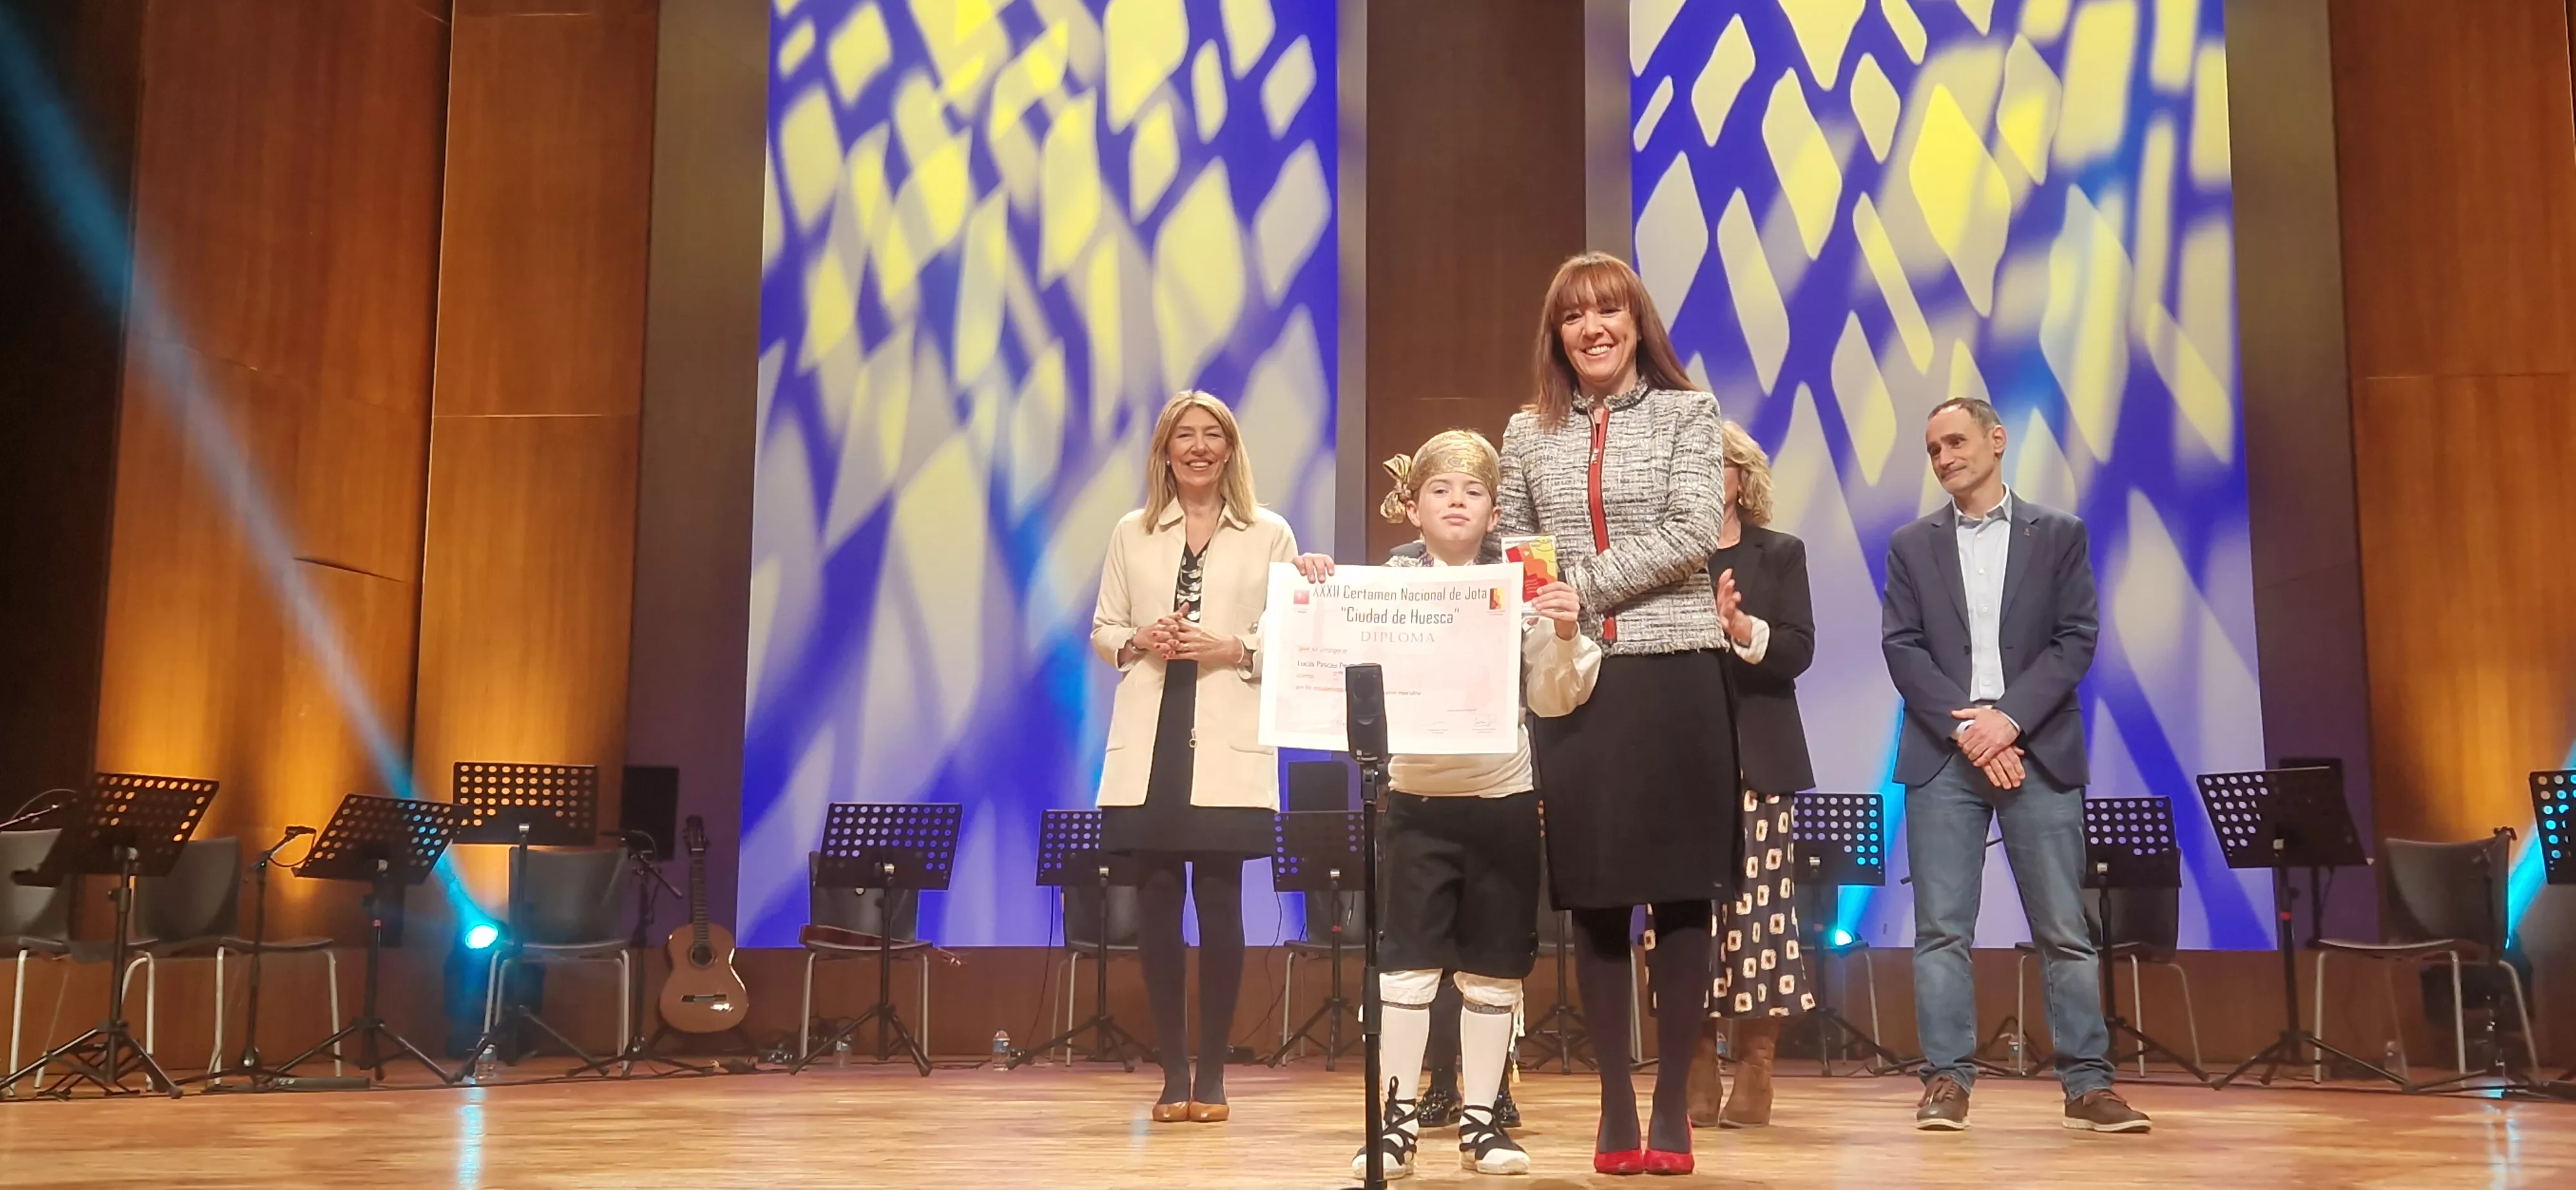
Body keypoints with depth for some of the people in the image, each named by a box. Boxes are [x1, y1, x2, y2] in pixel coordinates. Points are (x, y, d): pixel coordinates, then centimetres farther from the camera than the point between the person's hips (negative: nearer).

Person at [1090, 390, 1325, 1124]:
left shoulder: (1269, 535, 6)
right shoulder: (1132, 534, 12)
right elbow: (1101, 632, 13)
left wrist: (1234, 649, -14)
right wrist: (1138, 642, -7)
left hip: (1228, 745, -2)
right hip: (1150, 742, 2)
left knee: (1218, 900, -2)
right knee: (1157, 899, 1)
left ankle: (1212, 1074, 8)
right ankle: (1172, 1072, 9)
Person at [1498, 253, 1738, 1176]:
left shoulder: (1687, 413, 4)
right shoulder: (1529, 433, 12)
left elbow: (1694, 534, -8)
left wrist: (1582, 587, -12)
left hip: (1674, 673, -2)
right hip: (1572, 680, 2)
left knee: (1679, 892, 0)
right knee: (1594, 898, 5)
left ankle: (1672, 1106, 9)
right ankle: (1614, 1107, 14)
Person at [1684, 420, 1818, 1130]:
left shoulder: (1779, 555, 10)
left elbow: (1796, 652, -1)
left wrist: (1743, 629, -20)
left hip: (1755, 759, 0)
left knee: (1757, 908, -4)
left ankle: (1755, 1077, 4)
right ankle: (1695, 1080, 5)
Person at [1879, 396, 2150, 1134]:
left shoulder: (2059, 535, 9)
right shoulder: (1911, 546, 12)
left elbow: (2076, 640, 0)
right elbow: (1902, 649, 2)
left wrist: (2009, 717, -13)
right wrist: (1965, 724, -11)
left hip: (2039, 752, -1)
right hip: (1942, 756, 1)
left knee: (2064, 930, 0)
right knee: (1941, 929, -2)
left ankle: (2088, 1084, 5)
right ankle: (1947, 1081, 3)